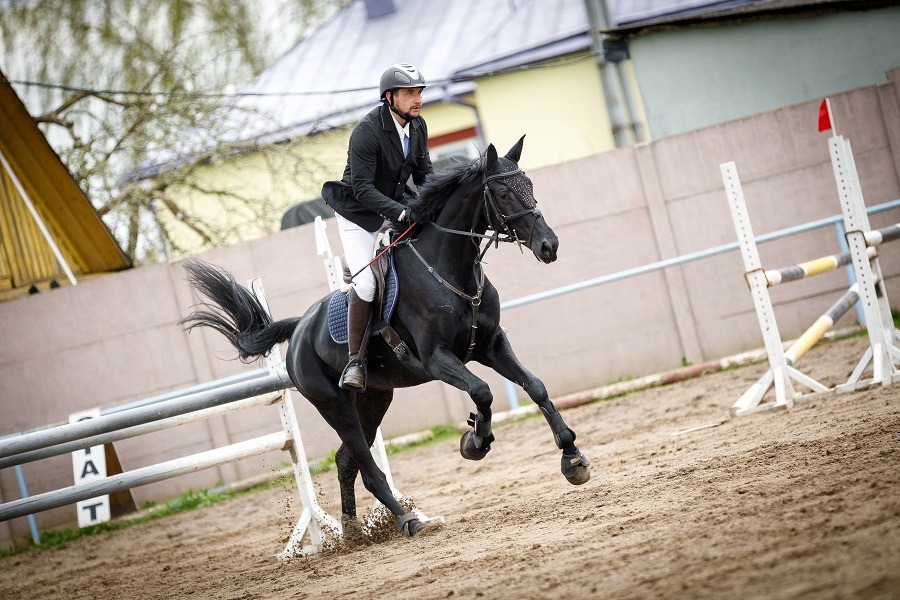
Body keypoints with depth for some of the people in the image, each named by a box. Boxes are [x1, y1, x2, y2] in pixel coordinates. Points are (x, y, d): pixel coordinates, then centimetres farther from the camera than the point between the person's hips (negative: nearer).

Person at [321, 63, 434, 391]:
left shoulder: (418, 126, -4)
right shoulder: (367, 132, -26)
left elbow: (424, 173, 7)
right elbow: (362, 188, -29)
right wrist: (399, 212, -39)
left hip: (397, 208, 7)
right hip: (359, 215, -7)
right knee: (366, 284, -20)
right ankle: (355, 361, -8)